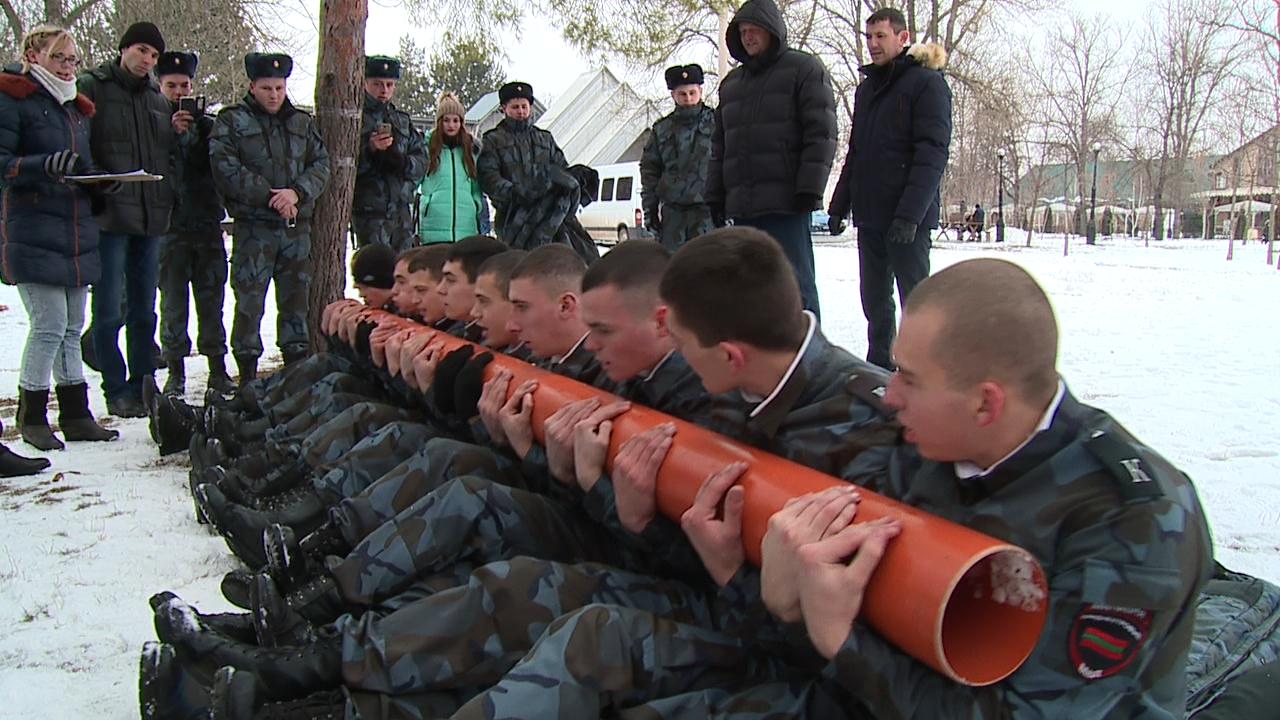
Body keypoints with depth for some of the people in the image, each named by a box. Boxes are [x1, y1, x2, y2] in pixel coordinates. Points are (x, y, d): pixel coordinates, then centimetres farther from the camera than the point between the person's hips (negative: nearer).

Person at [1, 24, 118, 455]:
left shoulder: (77, 108, 19)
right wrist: (45, 166, -26)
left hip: (78, 230, 7)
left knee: (72, 328, 10)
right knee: (50, 325, -10)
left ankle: (76, 414, 17)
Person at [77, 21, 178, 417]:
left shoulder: (157, 98, 16)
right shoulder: (92, 87, -1)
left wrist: (176, 132, 3)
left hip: (150, 216, 6)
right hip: (109, 216, -6)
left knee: (144, 310, 12)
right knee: (110, 311, -2)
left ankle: (143, 385, 20)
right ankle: (117, 390, 7)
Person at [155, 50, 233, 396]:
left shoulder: (206, 122, 10)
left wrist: (201, 128, -13)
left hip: (207, 223, 2)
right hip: (170, 227, -2)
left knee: (211, 299, 6)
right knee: (173, 302, 2)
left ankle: (218, 367, 13)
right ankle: (176, 370, 10)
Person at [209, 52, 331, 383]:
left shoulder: (302, 122, 13)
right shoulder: (232, 122, 0)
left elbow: (321, 165, 7)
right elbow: (226, 170, -10)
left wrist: (297, 192, -12)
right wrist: (270, 196, -15)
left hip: (297, 226, 4)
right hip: (253, 228, -4)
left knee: (296, 299, 9)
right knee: (249, 302, -3)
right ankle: (247, 376, 5)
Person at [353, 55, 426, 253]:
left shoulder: (402, 119, 17)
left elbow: (422, 161, 10)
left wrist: (403, 162, -10)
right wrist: (370, 150, -25)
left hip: (401, 209, 6)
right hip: (369, 210, -6)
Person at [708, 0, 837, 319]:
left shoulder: (804, 69, 3)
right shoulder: (731, 82, 22)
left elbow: (821, 134, -6)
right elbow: (720, 145, 23)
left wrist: (809, 189, -15)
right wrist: (715, 194, 14)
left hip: (785, 201, -6)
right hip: (741, 204, 7)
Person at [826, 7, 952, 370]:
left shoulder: (926, 82, -5)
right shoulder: (867, 88, 18)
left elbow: (933, 153, -14)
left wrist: (910, 213, -23)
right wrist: (838, 205, 14)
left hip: (907, 217, -7)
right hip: (869, 216, 7)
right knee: (874, 299, 10)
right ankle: (878, 367, 18)